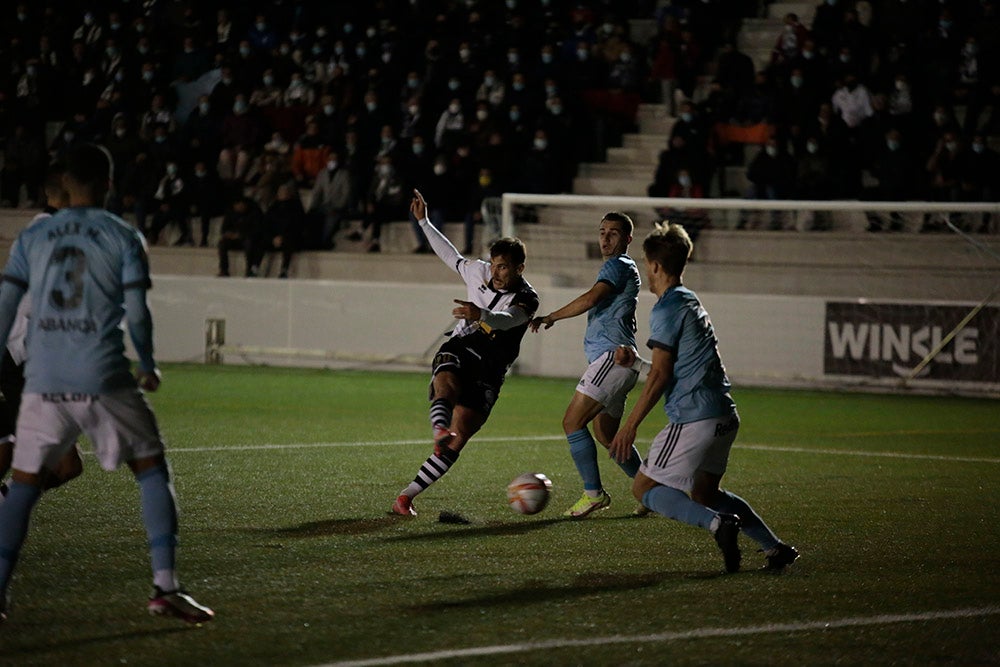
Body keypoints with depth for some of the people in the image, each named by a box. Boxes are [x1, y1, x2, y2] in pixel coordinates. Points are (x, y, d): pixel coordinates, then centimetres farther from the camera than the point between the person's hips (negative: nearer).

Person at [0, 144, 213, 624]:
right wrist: (149, 368, 15)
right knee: (152, 471, 10)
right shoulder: (124, 238, 3)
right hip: (105, 379, -2)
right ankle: (165, 587, 0)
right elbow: (136, 313, -1)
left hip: (43, 382, 2)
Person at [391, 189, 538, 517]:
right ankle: (440, 430, -68)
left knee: (459, 438, -11)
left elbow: (505, 320, -28)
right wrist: (423, 222, 27)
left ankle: (406, 497, -8)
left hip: (488, 371, -2)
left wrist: (481, 314, -50)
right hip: (457, 352, 2)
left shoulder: (527, 299, -7)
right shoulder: (479, 273, 6)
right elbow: (451, 256, 26)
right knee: (447, 384, -36)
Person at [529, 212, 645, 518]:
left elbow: (590, 299, -21)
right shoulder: (622, 268, 24)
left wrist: (550, 317, -12)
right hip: (613, 360, 11)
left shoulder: (619, 265, -8)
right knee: (606, 435, 15)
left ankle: (593, 493, -13)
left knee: (573, 421, -14)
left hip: (612, 356, -11)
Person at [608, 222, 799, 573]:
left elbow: (660, 376, -14)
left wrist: (629, 426, -12)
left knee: (644, 487, -1)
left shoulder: (666, 310, -9)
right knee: (704, 494, 22)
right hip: (725, 416, 9)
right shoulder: (692, 302, 19)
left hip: (694, 420, -9)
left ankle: (718, 523, -19)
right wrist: (636, 361, 25)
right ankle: (774, 547, 14)